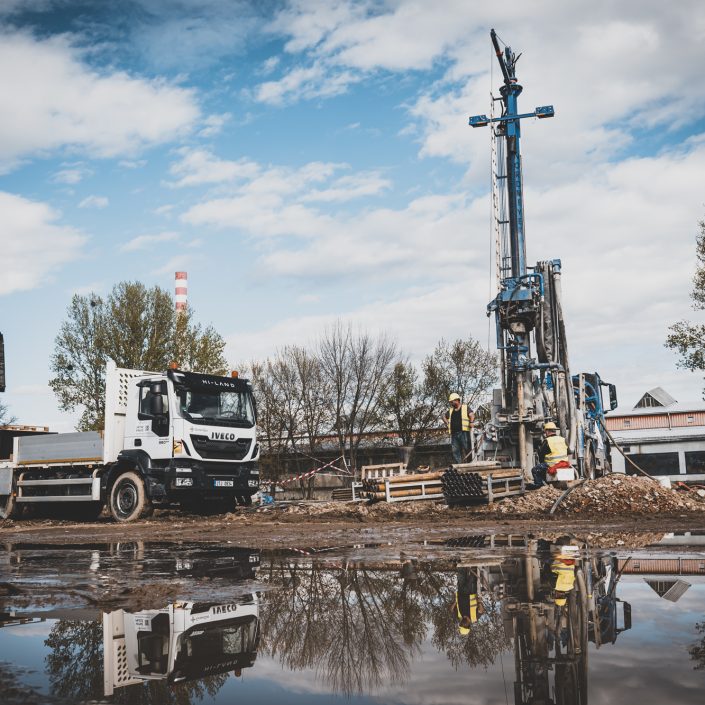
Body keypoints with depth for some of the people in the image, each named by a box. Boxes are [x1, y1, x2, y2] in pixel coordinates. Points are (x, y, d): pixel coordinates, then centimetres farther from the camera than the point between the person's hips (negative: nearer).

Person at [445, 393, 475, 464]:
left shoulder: (465, 408, 4)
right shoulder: (450, 411, 20)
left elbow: (472, 415, -8)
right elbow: (444, 417, 33)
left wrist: (471, 422, -25)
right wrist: (448, 423, 18)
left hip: (464, 432, -5)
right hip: (454, 433, 5)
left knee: (467, 449, -5)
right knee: (455, 451, 1)